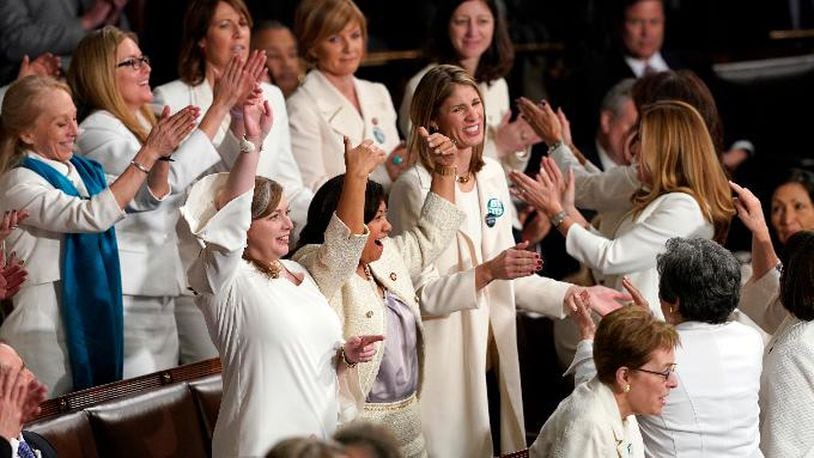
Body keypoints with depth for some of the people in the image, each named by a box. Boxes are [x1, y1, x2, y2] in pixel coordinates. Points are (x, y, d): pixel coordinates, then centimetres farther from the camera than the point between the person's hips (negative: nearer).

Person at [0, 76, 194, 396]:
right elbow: (91, 216, -25)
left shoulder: (83, 170, 8)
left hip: (93, 318, 7)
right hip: (45, 328, -7)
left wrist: (161, 153, -9)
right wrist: (148, 154, -25)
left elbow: (148, 197, 12)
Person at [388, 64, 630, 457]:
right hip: (444, 361, -6)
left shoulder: (492, 174, 10)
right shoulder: (415, 187, -11)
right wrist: (487, 273, -26)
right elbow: (419, 291, -15)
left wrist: (575, 295, 8)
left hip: (492, 356, 6)